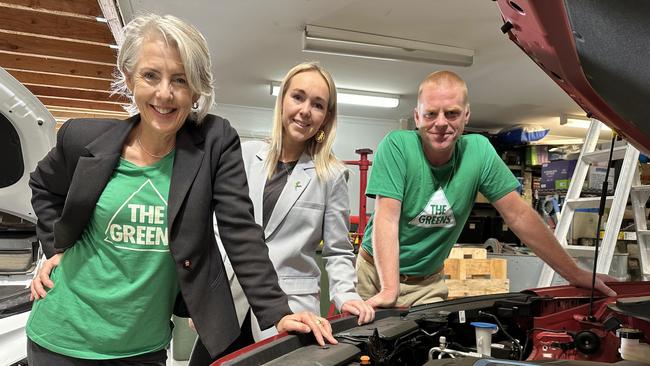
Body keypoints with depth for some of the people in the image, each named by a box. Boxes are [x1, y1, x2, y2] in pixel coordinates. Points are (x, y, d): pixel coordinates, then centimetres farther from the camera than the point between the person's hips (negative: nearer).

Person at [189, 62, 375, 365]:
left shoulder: (331, 175, -4)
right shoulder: (245, 155, 3)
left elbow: (338, 251, 2)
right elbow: (218, 228, 9)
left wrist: (345, 295, -13)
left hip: (289, 311, -2)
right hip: (225, 304, 3)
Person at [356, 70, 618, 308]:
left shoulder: (479, 151, -11)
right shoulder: (396, 146, -20)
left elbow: (519, 216, -6)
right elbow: (387, 219, -24)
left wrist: (575, 275, -4)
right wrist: (389, 291, -33)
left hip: (428, 282, 2)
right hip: (375, 273, -2)